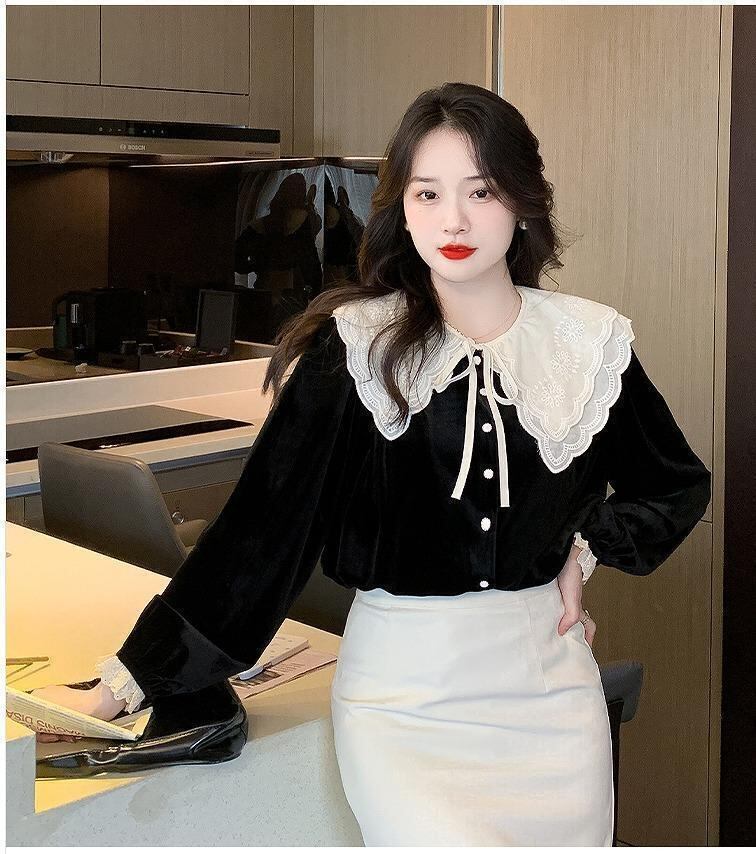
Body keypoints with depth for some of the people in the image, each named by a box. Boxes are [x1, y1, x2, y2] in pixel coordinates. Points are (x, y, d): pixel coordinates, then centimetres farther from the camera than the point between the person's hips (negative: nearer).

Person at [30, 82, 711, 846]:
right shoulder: (357, 345, -7)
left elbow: (681, 485, 17)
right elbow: (262, 521, -10)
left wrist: (587, 548, 1)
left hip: (546, 679, 4)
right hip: (403, 693, -3)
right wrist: (129, 680, -12)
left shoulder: (588, 344, 1)